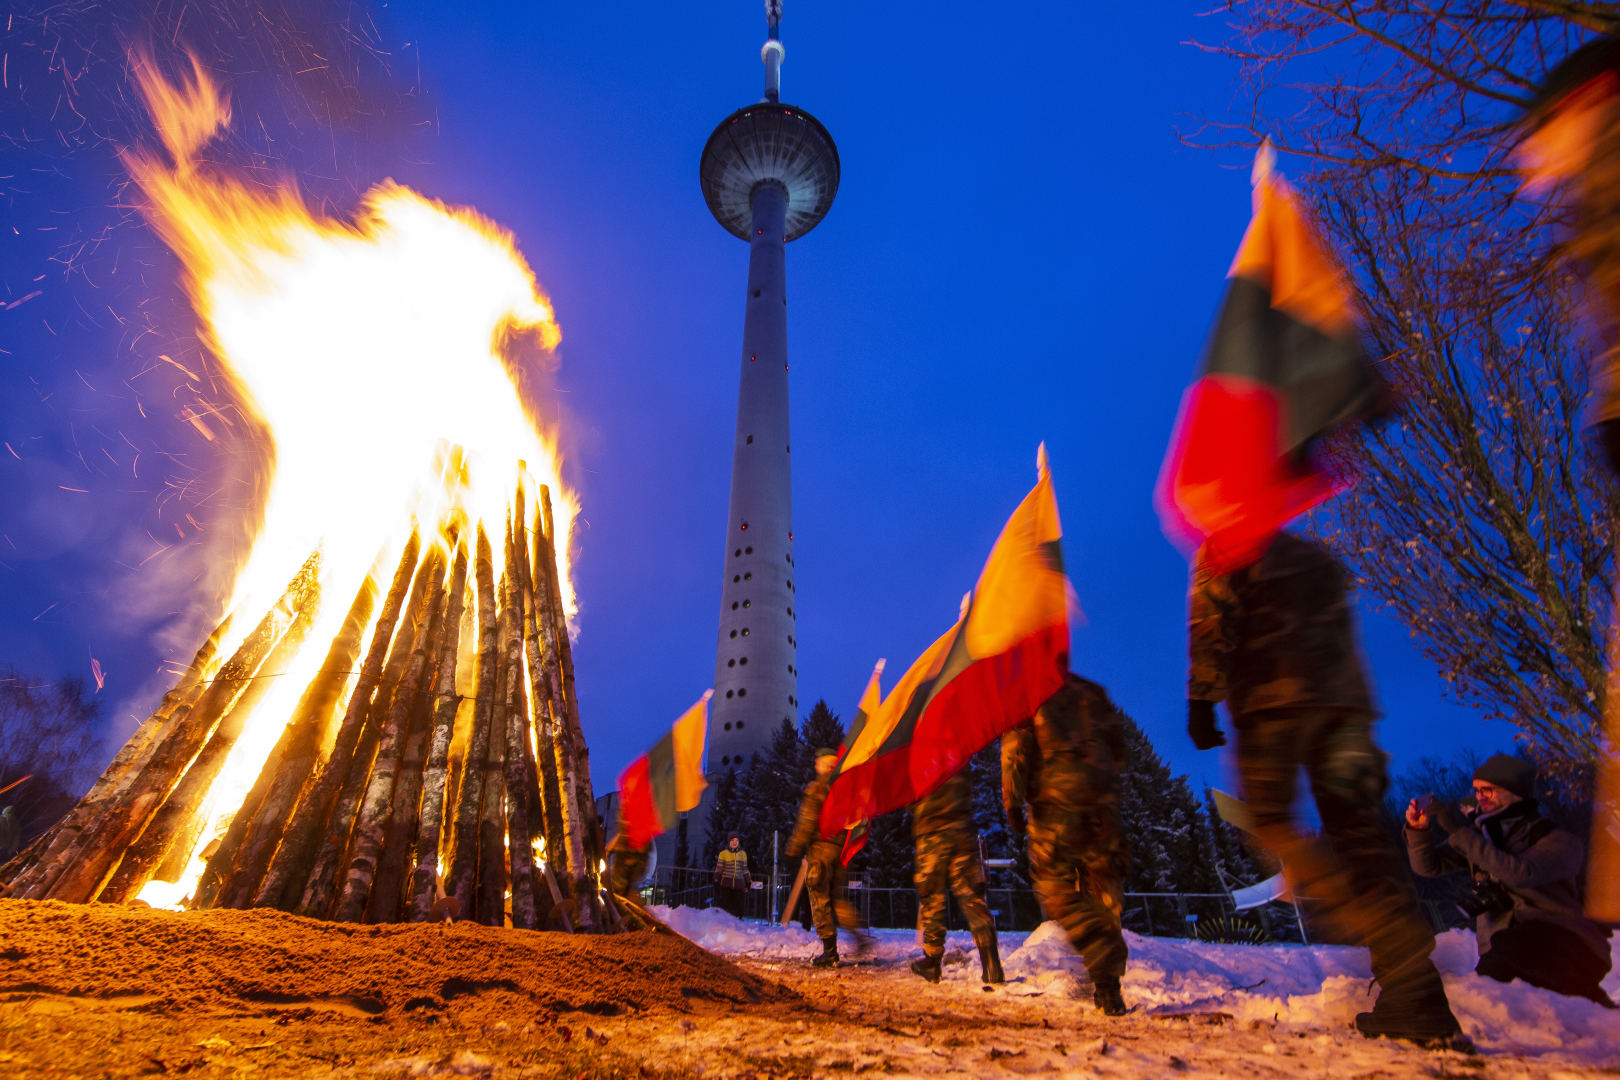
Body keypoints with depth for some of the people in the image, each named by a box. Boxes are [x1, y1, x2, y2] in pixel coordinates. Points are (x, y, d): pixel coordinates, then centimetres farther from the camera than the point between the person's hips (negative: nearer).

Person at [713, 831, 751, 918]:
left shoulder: (743, 854, 12)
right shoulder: (723, 853, 3)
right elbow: (719, 869, 3)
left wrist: (748, 883, 15)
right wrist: (716, 883, -1)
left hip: (739, 884, 2)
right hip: (726, 884, -2)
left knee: (738, 908, 0)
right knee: (725, 908, -7)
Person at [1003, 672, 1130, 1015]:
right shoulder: (1091, 691, 16)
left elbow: (1015, 747, -6)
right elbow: (1118, 745, 16)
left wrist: (1013, 803, -5)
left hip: (1054, 806, -4)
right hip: (1101, 803, 4)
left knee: (1058, 890, 3)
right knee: (1104, 889, 11)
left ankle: (1105, 970, -12)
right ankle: (1110, 986, 11)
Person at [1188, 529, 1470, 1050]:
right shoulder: (1315, 557, 27)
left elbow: (1211, 629, -4)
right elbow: (1341, 634, 24)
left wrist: (1201, 700, -6)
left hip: (1272, 700, -6)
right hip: (1344, 704, 6)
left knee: (1271, 818, 1)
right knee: (1357, 831, 5)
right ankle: (1419, 1005, 2)